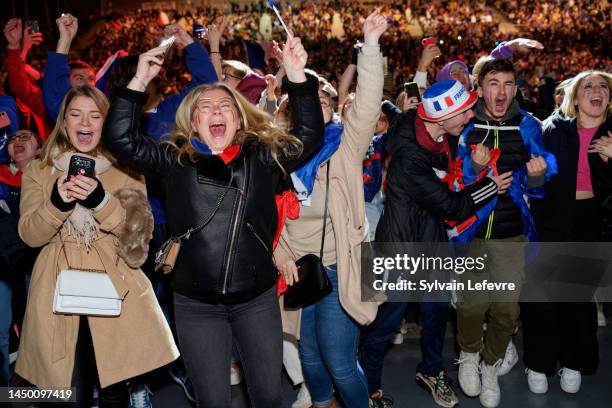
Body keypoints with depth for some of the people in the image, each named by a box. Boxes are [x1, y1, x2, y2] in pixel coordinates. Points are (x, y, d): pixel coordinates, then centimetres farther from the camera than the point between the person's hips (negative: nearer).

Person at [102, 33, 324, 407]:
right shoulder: (175, 162, 0)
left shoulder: (263, 156, 1)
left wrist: (297, 77, -14)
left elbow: (310, 136, -5)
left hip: (258, 299, 1)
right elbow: (121, 140, -7)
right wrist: (140, 81, -14)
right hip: (197, 305, 0)